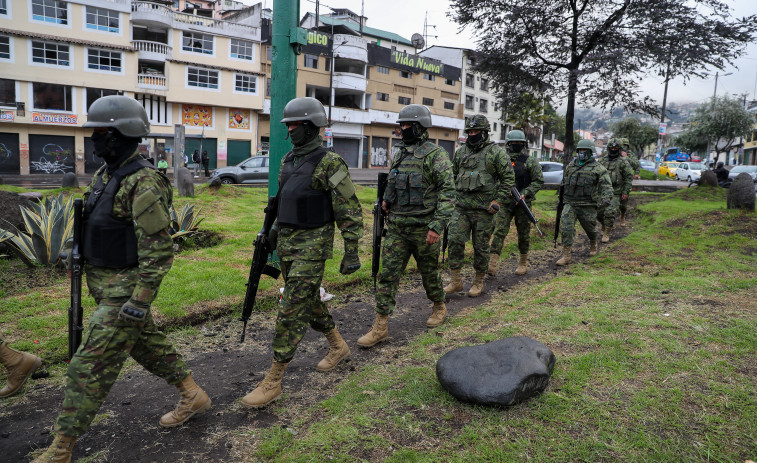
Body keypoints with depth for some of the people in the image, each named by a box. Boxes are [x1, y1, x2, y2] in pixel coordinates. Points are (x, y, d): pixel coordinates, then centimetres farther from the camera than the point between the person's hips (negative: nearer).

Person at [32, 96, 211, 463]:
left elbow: (159, 250, -24)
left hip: (125, 289, -10)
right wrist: (81, 258, 22)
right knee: (147, 344, 20)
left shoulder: (143, 184, -22)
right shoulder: (106, 175, 9)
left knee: (90, 365, -3)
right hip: (106, 283, 10)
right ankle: (193, 396, 35)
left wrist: (140, 301, -25)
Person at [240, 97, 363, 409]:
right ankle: (338, 346, 40)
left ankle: (272, 382, 1)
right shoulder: (288, 160, 11)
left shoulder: (330, 163, -13)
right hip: (287, 243, 9)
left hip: (313, 245, -8)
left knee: (292, 310, -7)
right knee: (309, 301, 18)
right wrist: (274, 232, 22)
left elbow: (350, 210, -13)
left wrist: (352, 252, -15)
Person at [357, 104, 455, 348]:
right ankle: (380, 326, 5)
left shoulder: (435, 154, -10)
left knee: (429, 271, 12)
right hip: (396, 226, 6)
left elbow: (447, 191, -17)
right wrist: (387, 199, 7)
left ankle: (439, 307, 39)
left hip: (423, 227, -6)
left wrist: (437, 225, -24)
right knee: (388, 274, 1)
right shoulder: (399, 153, 12)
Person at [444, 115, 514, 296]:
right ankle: (456, 281, 5)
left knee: (481, 246, 4)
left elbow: (509, 177, -4)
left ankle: (479, 281, 21)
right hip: (461, 207, 4)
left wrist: (498, 200, -10)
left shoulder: (496, 152, -4)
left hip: (483, 209, -4)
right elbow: (453, 174, 23)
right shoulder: (461, 151, 11)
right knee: (454, 240, -6)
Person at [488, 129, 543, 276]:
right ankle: (492, 263, -13)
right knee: (499, 232, -9)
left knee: (523, 234, 8)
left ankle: (523, 262, 24)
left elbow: (539, 181, -2)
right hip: (505, 203, 1)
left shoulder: (530, 161, 1)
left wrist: (525, 194, -15)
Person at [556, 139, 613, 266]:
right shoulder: (571, 165, 13)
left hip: (587, 206, -3)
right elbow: (564, 182, 24)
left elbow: (606, 185, -9)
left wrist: (606, 198, -25)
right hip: (570, 204, 3)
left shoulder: (597, 168, -2)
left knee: (590, 228, 15)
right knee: (566, 228, -10)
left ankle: (593, 246, 45)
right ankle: (566, 256, -8)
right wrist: (562, 197, 25)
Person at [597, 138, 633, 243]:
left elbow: (629, 177, -3)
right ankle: (605, 226, 33)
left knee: (610, 213, -13)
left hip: (615, 194, -4)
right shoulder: (602, 160, 9)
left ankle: (607, 234, -2)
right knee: (599, 212, 5)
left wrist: (625, 192, -7)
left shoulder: (623, 162, -3)